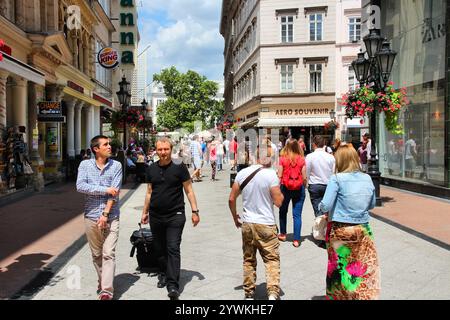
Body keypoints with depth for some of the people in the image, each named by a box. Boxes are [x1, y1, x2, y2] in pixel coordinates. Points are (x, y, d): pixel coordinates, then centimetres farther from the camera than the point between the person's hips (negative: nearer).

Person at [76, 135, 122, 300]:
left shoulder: (116, 165, 0)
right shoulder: (85, 165, 3)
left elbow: (115, 192, -7)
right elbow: (80, 186, -13)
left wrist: (105, 214, -14)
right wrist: (105, 189, -16)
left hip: (111, 217, -1)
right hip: (91, 216, 2)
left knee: (108, 254, -8)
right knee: (96, 254, 13)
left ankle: (107, 291, -8)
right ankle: (102, 282, 31)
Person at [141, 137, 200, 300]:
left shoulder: (179, 167, -5)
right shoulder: (151, 169, 8)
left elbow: (189, 190, -2)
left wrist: (194, 211, -6)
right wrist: (145, 212, 18)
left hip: (175, 216, -4)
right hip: (155, 216, 5)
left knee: (173, 249, -8)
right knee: (159, 248, 14)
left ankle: (173, 286, -7)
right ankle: (164, 274, 34)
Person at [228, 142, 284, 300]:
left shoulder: (242, 173, 0)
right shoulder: (271, 175, -12)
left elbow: (231, 199, 4)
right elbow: (278, 202, -11)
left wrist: (235, 217, 18)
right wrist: (278, 187, 6)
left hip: (247, 223, 4)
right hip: (266, 224, -4)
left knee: (249, 260, 15)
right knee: (272, 259, 5)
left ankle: (249, 294, 24)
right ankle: (273, 293, -5)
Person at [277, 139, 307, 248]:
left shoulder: (282, 159, -7)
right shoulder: (301, 159, -5)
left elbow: (279, 176, -6)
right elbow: (304, 177, -3)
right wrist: (303, 187, 12)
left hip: (285, 188, 0)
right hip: (299, 189, 0)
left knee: (283, 212, 20)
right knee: (297, 215, 5)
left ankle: (282, 234, 33)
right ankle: (296, 240, 5)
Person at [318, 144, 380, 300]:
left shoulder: (337, 179, -12)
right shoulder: (367, 178, 3)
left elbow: (325, 206, -15)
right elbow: (371, 205, 15)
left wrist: (320, 207, 5)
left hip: (340, 231, -3)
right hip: (362, 229, 3)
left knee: (340, 268, 12)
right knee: (365, 268, 9)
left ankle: (337, 295, 27)